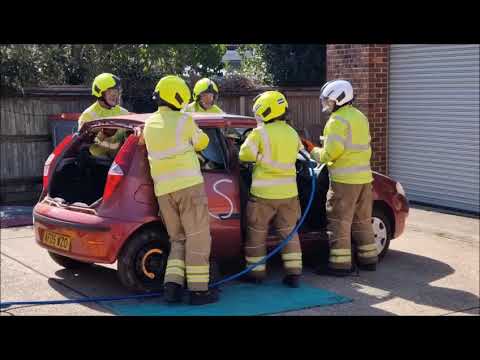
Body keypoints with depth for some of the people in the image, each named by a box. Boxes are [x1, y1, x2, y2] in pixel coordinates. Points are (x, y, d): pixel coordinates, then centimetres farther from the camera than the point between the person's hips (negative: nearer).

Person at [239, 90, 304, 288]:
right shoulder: (293, 133, 5)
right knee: (289, 233, 13)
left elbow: (245, 155, -11)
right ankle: (293, 273, 10)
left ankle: (256, 272, 15)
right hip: (288, 191, 4)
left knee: (257, 234, 10)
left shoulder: (260, 133, -12)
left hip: (263, 192, -4)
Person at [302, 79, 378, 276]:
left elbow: (331, 152, -17)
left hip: (344, 180, -9)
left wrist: (312, 150, -2)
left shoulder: (338, 120, -13)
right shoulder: (360, 117, 17)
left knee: (339, 223, -3)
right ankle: (368, 259, 23)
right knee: (362, 220, 17)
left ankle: (340, 263, -1)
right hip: (364, 177, 9)